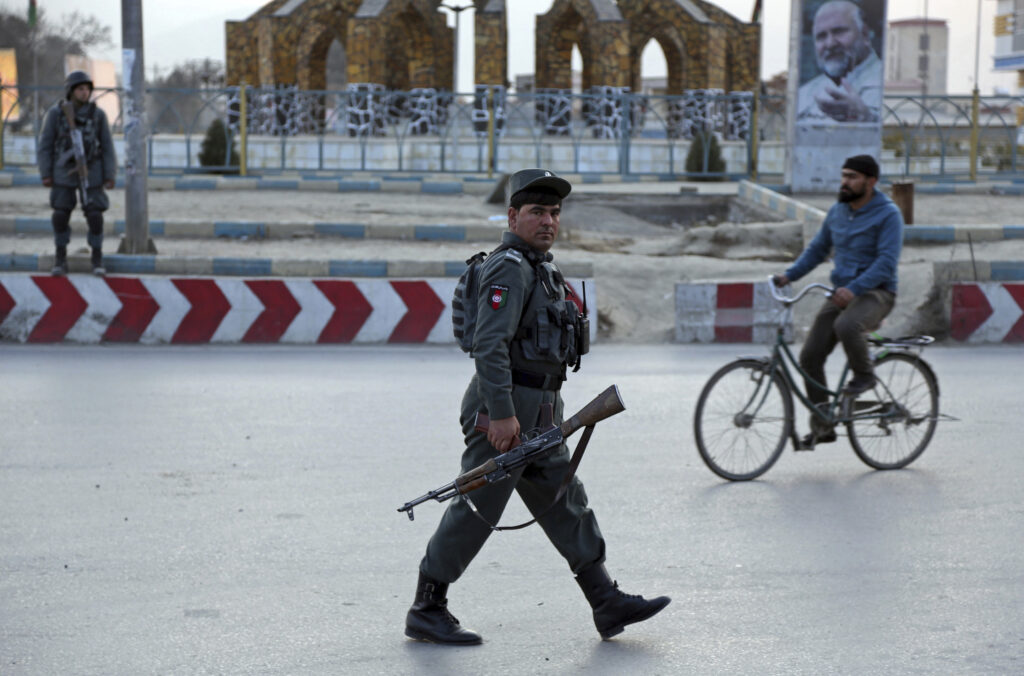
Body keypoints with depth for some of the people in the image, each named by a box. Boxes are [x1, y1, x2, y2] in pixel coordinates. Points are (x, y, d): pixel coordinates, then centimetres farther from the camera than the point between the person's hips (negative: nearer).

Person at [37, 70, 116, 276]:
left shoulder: (98, 114, -6)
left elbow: (107, 147, -3)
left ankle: (97, 260, 9)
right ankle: (61, 259, 12)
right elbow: (45, 145, -3)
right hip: (64, 173, 0)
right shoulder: (55, 113, -8)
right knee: (60, 215, -4)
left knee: (95, 216, -5)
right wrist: (45, 175, -7)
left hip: (91, 172, 0)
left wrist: (110, 177, -6)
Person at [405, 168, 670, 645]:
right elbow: (489, 344, -24)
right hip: (505, 411, -10)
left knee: (566, 505, 10)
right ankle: (426, 612, 4)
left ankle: (607, 604, 13)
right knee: (476, 512, -4)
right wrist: (502, 414, -28)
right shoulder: (509, 268, -14)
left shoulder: (539, 268, 18)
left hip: (537, 416, 10)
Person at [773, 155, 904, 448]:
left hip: (876, 293, -6)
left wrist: (854, 288, -32)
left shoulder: (888, 214, -10)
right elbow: (817, 248, 18)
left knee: (846, 325, -38)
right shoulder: (837, 212, 10)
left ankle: (864, 374, -8)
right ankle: (821, 426, 6)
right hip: (841, 292, 7)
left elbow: (886, 261, -20)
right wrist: (789, 275, 2)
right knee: (810, 356, -5)